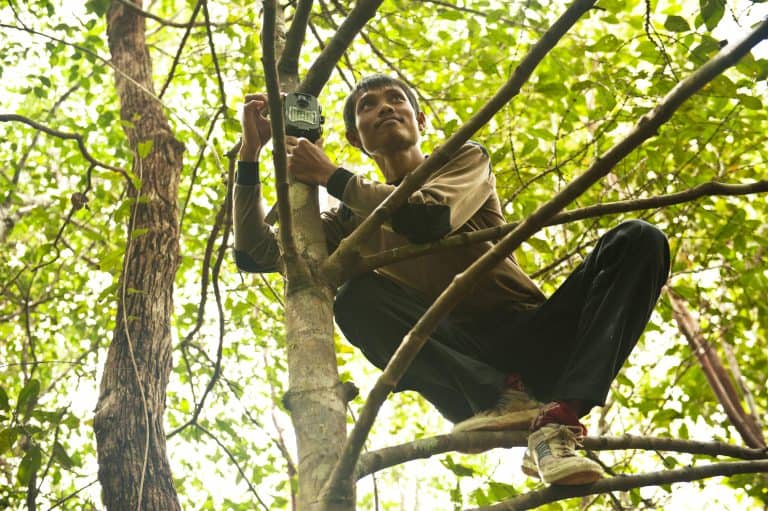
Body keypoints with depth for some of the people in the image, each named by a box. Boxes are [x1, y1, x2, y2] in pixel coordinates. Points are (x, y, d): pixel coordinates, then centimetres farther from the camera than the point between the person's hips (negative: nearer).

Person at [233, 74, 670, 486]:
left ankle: (557, 419, -39)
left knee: (638, 241, -22)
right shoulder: (357, 218, 18)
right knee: (356, 299, -24)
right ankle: (504, 399, -34)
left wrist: (332, 176, -5)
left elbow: (431, 218, -12)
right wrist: (251, 151, 5)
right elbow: (254, 253, 11)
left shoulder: (466, 159, 12)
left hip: (535, 340, 0)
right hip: (460, 363, 0)